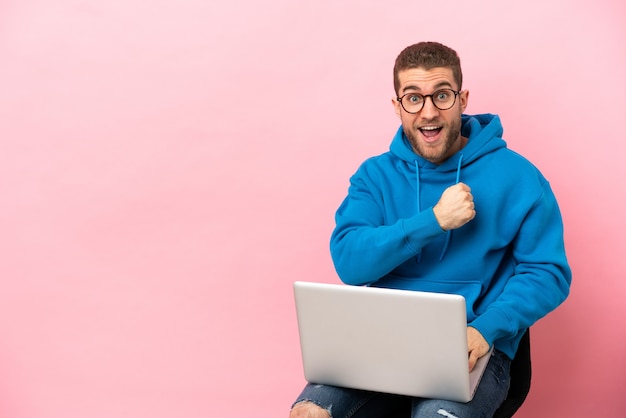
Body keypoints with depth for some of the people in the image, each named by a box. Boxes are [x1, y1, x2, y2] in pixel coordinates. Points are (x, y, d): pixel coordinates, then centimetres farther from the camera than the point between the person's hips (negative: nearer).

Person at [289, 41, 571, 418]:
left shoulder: (516, 177, 0)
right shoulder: (375, 175, 8)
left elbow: (548, 272, -2)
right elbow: (348, 262, -6)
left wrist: (486, 330, -18)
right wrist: (434, 221, -15)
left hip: (471, 350, -1)